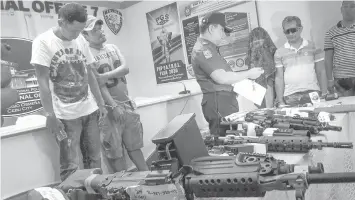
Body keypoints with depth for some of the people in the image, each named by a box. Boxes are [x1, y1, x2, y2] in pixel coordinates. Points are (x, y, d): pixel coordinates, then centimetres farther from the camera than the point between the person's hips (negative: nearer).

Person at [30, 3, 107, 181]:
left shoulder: (81, 40, 7)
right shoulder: (43, 42, -7)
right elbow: (43, 82, -10)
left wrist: (101, 104, 11)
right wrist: (50, 115, -14)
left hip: (90, 111, 5)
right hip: (66, 116, -5)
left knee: (95, 160, 10)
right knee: (70, 166, -1)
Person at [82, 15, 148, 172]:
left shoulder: (112, 47, 11)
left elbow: (125, 68, -2)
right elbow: (98, 83, -16)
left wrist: (106, 75, -17)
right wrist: (114, 106, -20)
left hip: (127, 103, 6)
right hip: (110, 107, -6)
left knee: (134, 145, 15)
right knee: (115, 151, 4)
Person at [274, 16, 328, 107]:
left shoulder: (312, 47, 7)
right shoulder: (279, 52, 6)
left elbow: (321, 72, 9)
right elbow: (279, 78, 4)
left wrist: (324, 94, 1)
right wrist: (280, 101, -3)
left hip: (312, 93, 1)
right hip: (290, 97, 0)